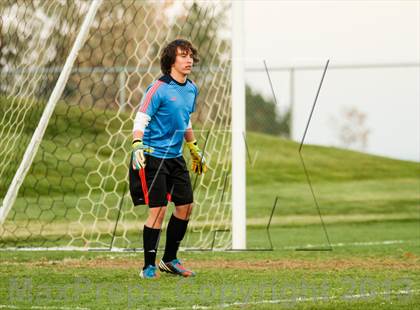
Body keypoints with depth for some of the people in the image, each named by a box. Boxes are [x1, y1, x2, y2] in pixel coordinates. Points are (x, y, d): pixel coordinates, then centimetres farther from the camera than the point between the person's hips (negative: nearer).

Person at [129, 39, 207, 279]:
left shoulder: (192, 89, 10)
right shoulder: (159, 88, -14)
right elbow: (140, 120, -18)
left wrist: (195, 150, 29)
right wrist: (137, 146, -32)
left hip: (176, 156, 8)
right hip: (153, 156, -8)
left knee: (186, 206, 9)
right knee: (158, 209, -10)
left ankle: (170, 260, 24)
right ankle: (149, 266, 0)